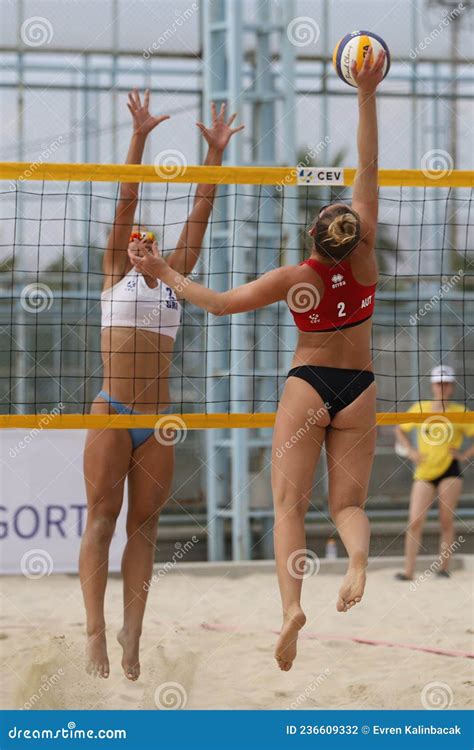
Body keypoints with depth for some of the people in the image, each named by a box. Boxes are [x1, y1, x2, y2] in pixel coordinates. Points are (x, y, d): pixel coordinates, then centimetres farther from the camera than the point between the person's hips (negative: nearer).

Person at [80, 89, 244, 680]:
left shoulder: (173, 278, 17)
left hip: (158, 420, 4)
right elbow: (126, 201, 3)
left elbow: (200, 213, 14)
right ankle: (95, 632, -8)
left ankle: (132, 634, 1)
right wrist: (139, 137, -3)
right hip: (112, 414, -3)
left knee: (143, 525, 1)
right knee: (101, 520, -6)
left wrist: (215, 152, 9)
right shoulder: (115, 274, 9)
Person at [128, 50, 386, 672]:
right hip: (358, 389, 2)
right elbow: (368, 170, -12)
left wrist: (166, 275, 4)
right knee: (348, 502, 6)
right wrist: (366, 96, -13)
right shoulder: (363, 256, -10)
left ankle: (292, 605, -24)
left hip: (308, 386, -2)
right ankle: (358, 559, -27)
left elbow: (221, 303, -8)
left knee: (290, 503, -4)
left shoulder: (294, 279, -14)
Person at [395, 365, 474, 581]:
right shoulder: (420, 409, 6)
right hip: (424, 472, 2)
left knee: (447, 521, -2)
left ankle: (443, 568, 7)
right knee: (415, 522, -8)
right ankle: (408, 571, -7)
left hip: (450, 471, -1)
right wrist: (410, 451, 5)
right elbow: (400, 430, 19)